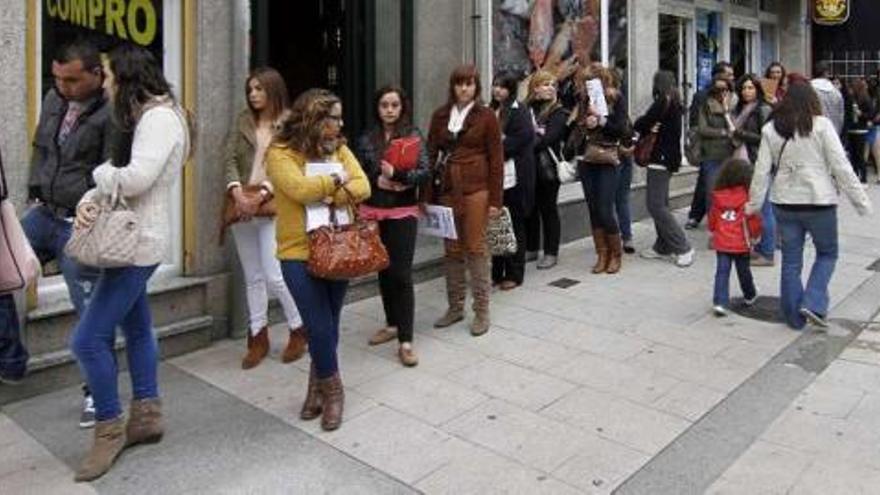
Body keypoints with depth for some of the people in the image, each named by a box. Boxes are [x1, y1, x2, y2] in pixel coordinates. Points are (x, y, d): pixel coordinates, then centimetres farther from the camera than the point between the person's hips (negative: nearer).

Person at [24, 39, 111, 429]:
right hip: (43, 214, 8)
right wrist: (34, 194, 15)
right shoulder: (53, 100, 7)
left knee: (91, 312, -1)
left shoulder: (112, 113, -16)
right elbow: (40, 150, 20)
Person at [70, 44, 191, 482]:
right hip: (133, 241, 11)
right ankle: (146, 416, 28)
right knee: (137, 329, 16)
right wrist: (88, 201, -9)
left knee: (88, 339, -7)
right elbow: (114, 175, 10)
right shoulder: (143, 118, 17)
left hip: (139, 243, -11)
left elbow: (136, 178, -27)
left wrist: (100, 173, -7)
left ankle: (110, 429, 8)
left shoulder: (160, 118, -15)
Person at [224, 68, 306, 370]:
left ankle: (299, 331, 14)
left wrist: (261, 196, -18)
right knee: (252, 277, 11)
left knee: (274, 276, -7)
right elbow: (230, 159, 3)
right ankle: (258, 339, 21)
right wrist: (237, 192, -13)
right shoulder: (243, 121, 12)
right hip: (242, 207, 5)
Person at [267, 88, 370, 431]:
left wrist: (331, 195, -18)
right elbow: (300, 189, -23)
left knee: (328, 327, 13)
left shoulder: (339, 148, 8)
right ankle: (332, 391, 19)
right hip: (300, 253, -5)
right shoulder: (281, 153, -8)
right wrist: (337, 180, -9)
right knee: (320, 328, -3)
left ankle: (318, 388, 31)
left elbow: (362, 186, -2)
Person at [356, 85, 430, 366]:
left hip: (403, 213, -3)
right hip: (373, 213, 3)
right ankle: (392, 324, 30)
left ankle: (406, 341, -2)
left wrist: (397, 174, -24)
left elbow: (425, 173, -10)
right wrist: (377, 181, -12)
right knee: (384, 271, 13)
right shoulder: (367, 139, 6)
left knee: (401, 274, -7)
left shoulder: (414, 136, -2)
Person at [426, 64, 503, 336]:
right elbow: (431, 155, 9)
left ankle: (481, 310, 10)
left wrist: (496, 199, -7)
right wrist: (429, 196, 3)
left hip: (475, 189, -3)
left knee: (476, 248, 0)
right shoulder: (440, 116, 9)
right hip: (446, 189, 4)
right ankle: (455, 306, 22)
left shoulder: (486, 116, 0)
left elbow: (496, 159, -2)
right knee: (452, 250, 10)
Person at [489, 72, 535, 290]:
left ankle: (514, 274, 11)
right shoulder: (491, 110, 15)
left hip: (513, 176, -6)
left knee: (514, 225, 3)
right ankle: (497, 272, 17)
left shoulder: (519, 111, -3)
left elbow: (522, 138, -15)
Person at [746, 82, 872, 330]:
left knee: (791, 261, 12)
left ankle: (795, 317, 20)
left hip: (785, 205, 3)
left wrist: (754, 204, 9)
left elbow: (762, 170, 1)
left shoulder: (771, 130, 2)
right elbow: (841, 166, -9)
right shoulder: (822, 125, -7)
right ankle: (812, 303, 2)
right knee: (827, 254, 17)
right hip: (819, 203, -3)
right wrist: (861, 200, -2)